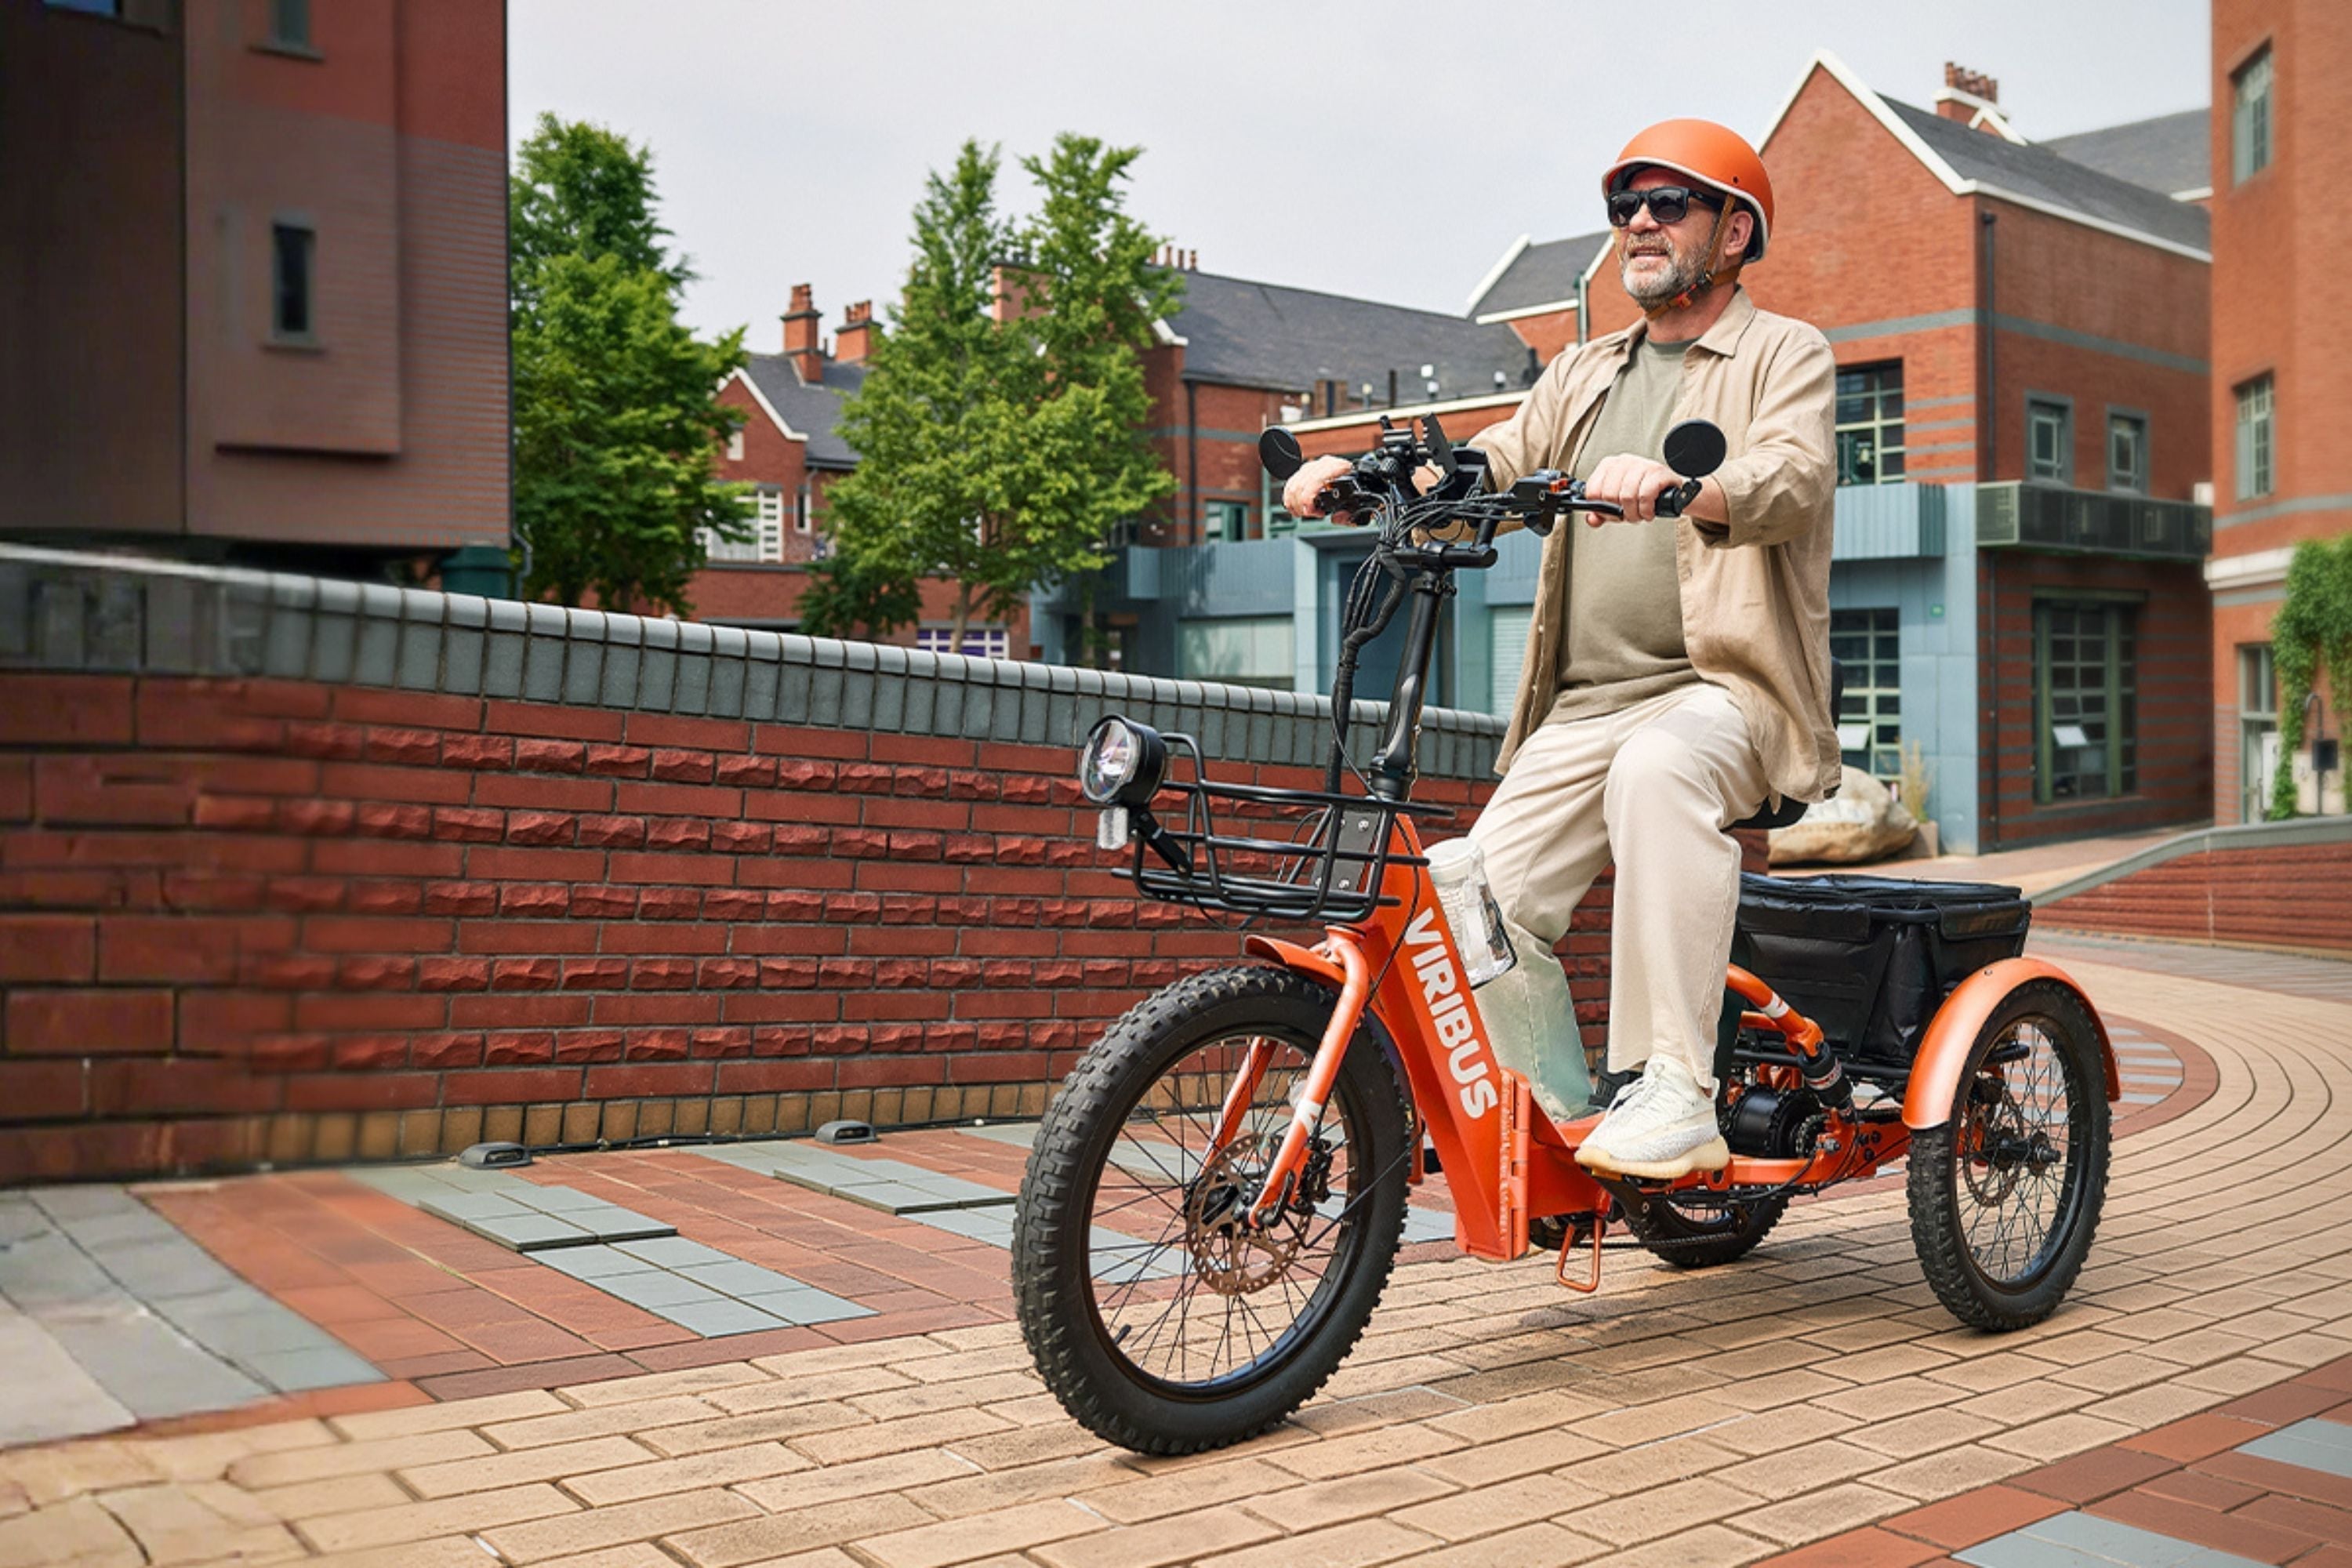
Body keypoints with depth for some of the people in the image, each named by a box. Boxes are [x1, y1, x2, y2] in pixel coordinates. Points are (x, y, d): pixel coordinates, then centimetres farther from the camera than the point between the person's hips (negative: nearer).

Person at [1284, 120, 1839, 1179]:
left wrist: (1678, 485, -37)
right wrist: (1366, 475, -8)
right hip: (1584, 707, 5)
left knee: (1658, 770, -39)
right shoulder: (1584, 377, 25)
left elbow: (1794, 477, -15)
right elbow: (1492, 465, 12)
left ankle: (1675, 1094, -35)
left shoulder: (1786, 355, 6)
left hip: (1729, 689, -5)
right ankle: (1561, 1127, 4)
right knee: (1482, 897, -16)